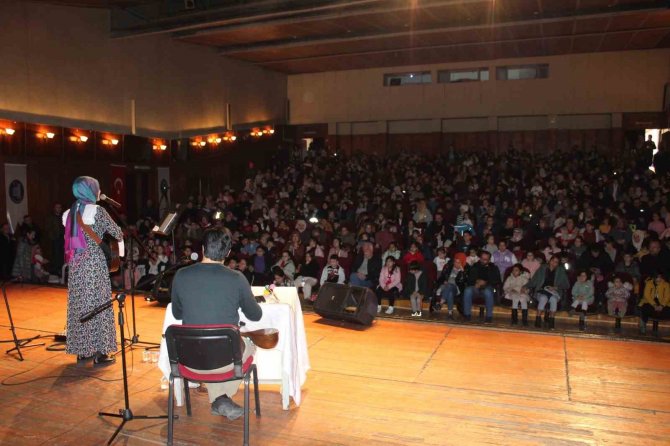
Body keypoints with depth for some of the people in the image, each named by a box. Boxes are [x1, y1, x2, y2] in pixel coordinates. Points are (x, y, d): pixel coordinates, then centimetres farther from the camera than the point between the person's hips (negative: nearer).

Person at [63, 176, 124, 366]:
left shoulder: (70, 213, 8)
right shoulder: (97, 210, -10)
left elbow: (70, 238, 13)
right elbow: (117, 232, -5)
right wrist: (121, 246, 13)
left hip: (75, 264, 6)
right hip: (94, 263, -6)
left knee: (79, 305, 12)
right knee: (97, 304, -1)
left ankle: (82, 351, 20)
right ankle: (99, 353, 3)